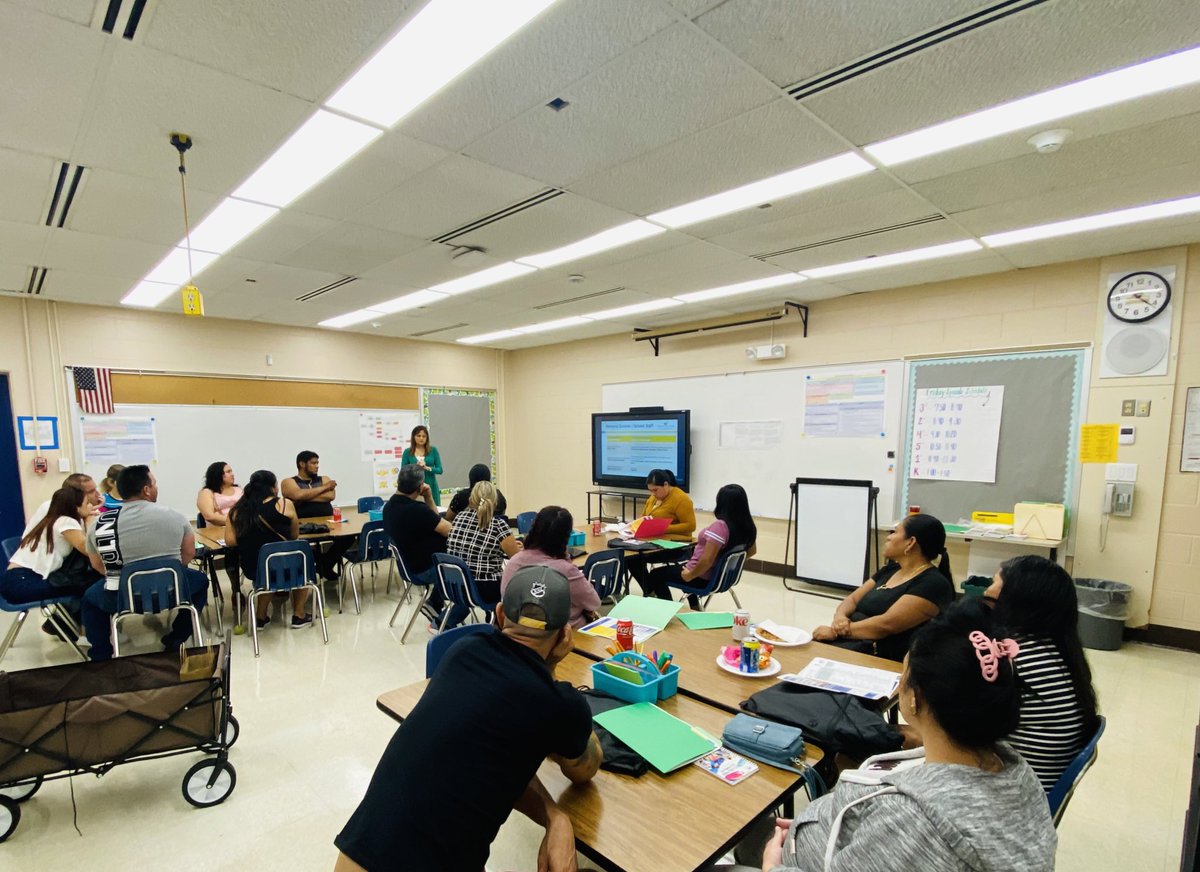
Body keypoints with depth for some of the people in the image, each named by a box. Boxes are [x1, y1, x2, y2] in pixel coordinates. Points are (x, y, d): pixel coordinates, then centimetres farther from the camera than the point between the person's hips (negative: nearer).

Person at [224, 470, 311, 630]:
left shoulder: (238, 508, 2)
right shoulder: (284, 504, -7)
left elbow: (230, 541, -2)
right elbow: (295, 536, 2)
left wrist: (250, 539, 15)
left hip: (252, 569, 4)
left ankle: (261, 617, 35)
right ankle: (299, 616, 28)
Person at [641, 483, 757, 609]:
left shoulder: (720, 526, -31)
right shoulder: (748, 526, -7)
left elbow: (707, 560, -33)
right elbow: (751, 551, 11)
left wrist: (690, 575, -17)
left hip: (704, 578, -8)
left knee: (656, 575, 12)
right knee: (680, 565, 36)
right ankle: (695, 607, 38)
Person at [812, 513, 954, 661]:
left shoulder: (933, 584, -11)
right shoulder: (891, 570, 16)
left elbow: (886, 624, -20)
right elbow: (852, 599, 13)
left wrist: (836, 631, -19)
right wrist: (839, 616, -10)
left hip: (881, 657, -7)